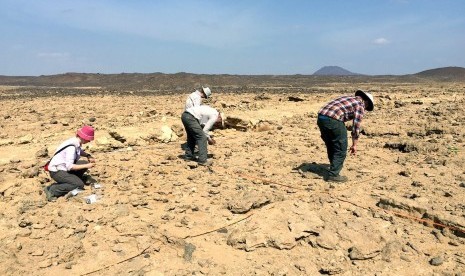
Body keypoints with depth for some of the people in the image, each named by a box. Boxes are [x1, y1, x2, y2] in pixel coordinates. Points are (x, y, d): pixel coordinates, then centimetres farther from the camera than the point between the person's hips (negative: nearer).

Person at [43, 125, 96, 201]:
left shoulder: (76, 142, -2)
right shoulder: (71, 147, -27)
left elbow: (79, 151, 22)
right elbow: (69, 166, -28)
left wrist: (88, 156, 3)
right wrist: (86, 166, -22)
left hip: (64, 167, 9)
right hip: (56, 171, -9)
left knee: (85, 163, 4)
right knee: (79, 185, -17)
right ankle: (52, 190, -12)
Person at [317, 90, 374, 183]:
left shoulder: (348, 98, 31)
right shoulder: (360, 105, 8)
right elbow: (356, 126, 4)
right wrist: (354, 145, 13)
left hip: (321, 117, 8)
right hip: (333, 120, -8)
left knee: (331, 146, 23)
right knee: (341, 149, 6)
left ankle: (335, 167, 38)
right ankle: (333, 175, 9)